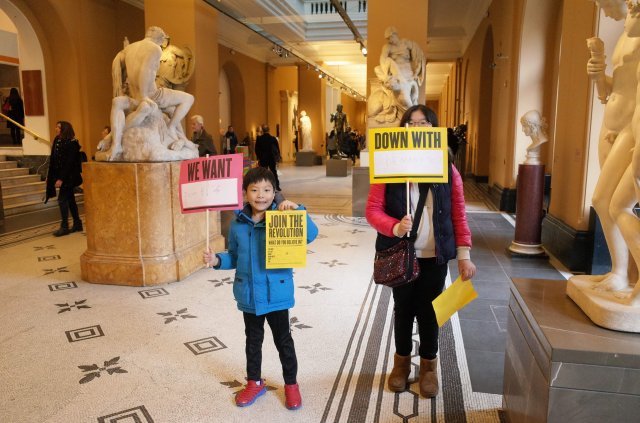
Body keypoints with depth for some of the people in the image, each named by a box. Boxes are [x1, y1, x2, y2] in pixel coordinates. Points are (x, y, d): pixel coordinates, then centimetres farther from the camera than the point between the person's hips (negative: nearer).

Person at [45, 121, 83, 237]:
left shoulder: (71, 143, -15)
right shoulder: (57, 141, 8)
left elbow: (69, 163, -20)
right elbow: (54, 160, 11)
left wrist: (61, 179, -22)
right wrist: (50, 176, 10)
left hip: (68, 177, -8)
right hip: (61, 176, 8)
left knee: (62, 199, -6)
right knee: (70, 199, 12)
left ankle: (64, 227, 2)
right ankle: (77, 224, 20)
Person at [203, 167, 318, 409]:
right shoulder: (238, 223, -3)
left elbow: (311, 235, -24)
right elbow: (234, 257, 8)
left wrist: (297, 210, -33)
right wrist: (217, 260, -9)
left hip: (276, 293, -3)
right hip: (248, 294, 3)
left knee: (283, 340, 14)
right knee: (253, 340, 21)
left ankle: (291, 384, 34)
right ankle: (254, 382, 41)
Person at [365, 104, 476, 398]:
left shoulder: (447, 170, -1)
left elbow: (458, 215, 2)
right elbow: (372, 210, -8)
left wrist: (464, 255, -1)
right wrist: (395, 228, -26)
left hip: (435, 256, 1)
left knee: (428, 310, 11)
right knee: (403, 309, 14)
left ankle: (429, 366, 33)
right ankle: (402, 361, 36)